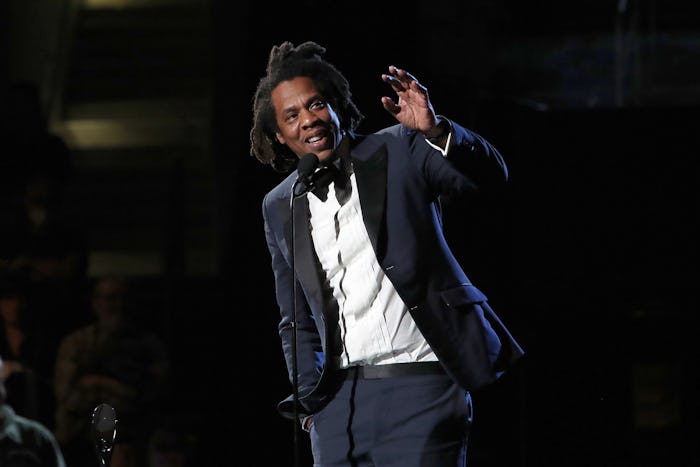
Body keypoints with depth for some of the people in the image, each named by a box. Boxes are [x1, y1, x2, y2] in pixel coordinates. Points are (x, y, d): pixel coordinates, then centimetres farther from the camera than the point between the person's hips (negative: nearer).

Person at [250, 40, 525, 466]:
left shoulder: (398, 151, 1)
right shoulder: (280, 208, 13)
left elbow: (489, 174, -13)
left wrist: (435, 130, -29)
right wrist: (308, 401, 12)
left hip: (419, 384, -4)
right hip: (340, 396, 4)